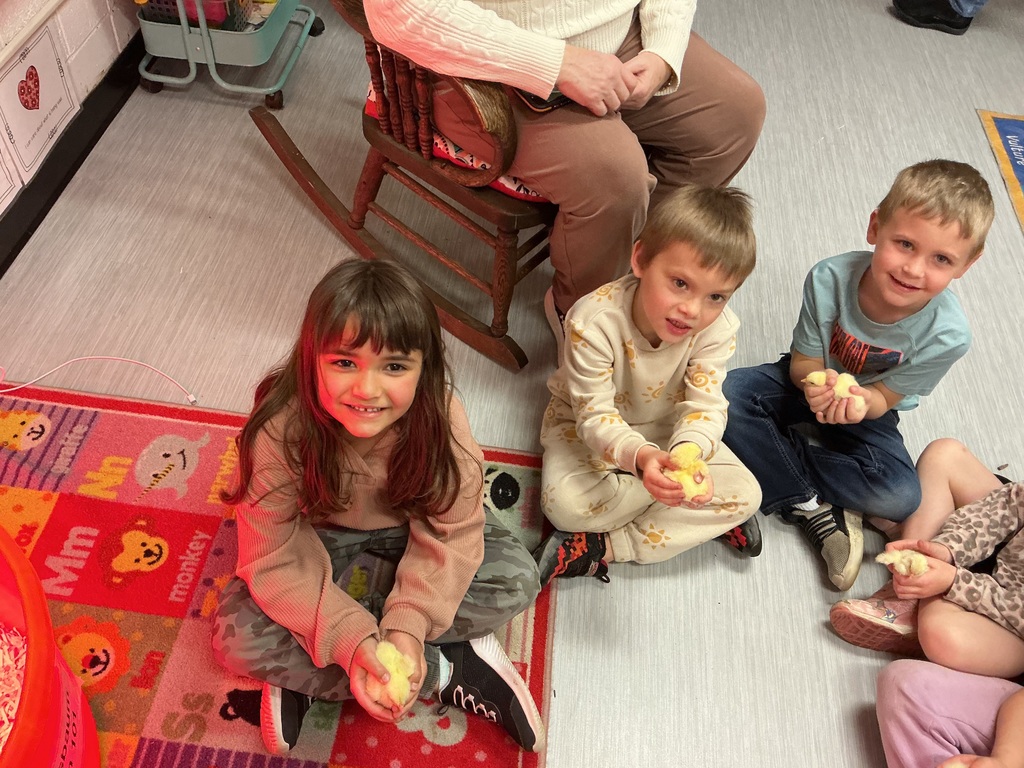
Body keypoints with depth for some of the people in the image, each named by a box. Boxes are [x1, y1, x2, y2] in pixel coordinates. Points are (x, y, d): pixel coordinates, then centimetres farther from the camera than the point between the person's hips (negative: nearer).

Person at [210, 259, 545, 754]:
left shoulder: (440, 419, -30)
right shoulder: (280, 430, -34)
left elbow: (449, 537, -23)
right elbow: (276, 561, -28)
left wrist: (408, 624, -37)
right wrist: (351, 640, -39)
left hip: (406, 524, 2)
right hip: (318, 531, -1)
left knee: (517, 580, -19)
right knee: (236, 635, -23)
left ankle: (305, 674, -17)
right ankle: (451, 672, -17)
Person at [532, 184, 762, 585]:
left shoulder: (718, 329, -23)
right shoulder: (594, 320, -34)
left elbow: (705, 407, -26)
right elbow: (595, 414, -32)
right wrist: (640, 456, -53)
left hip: (668, 431, 3)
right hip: (588, 427, -2)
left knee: (746, 494, -14)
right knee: (564, 502, -31)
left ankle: (603, 548, -18)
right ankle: (705, 515, -13)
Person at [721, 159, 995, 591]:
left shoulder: (947, 335, -28)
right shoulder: (829, 279, -29)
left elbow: (885, 397, -14)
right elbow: (802, 364, -16)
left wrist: (861, 400, -40)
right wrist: (818, 383, -42)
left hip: (868, 408, 0)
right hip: (811, 382, 1)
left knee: (901, 497, -26)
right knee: (728, 394, -29)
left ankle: (785, 446, -11)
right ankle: (812, 508, -18)